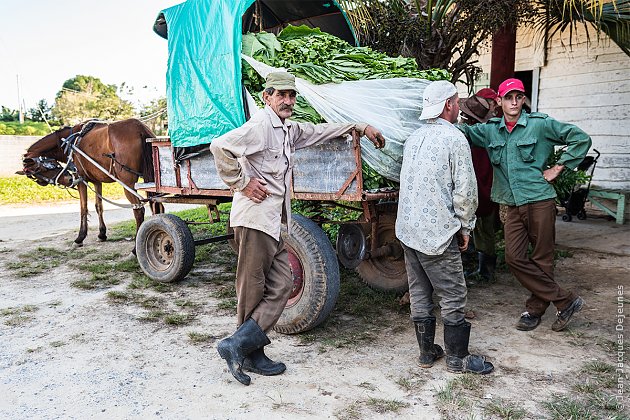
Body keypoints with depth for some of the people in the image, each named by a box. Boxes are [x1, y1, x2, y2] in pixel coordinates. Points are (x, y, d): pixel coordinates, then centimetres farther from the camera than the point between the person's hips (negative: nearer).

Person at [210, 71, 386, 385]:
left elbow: (320, 132, 32)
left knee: (281, 286, 7)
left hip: (272, 222, 9)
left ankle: (241, 347, 13)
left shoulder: (289, 129, 18)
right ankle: (238, 346, 12)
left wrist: (360, 127, 31)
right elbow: (220, 147, -22)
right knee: (253, 291, -2)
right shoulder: (261, 125, -11)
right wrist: (242, 183, -16)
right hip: (254, 219, -9)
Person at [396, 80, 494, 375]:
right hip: (438, 233, -7)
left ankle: (427, 352, 24)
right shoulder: (454, 139, -11)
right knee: (453, 296, 5)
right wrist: (465, 227, 1)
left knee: (419, 293, 13)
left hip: (407, 229, 8)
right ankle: (457, 358, 15)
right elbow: (465, 190, -12)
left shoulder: (414, 138, 12)